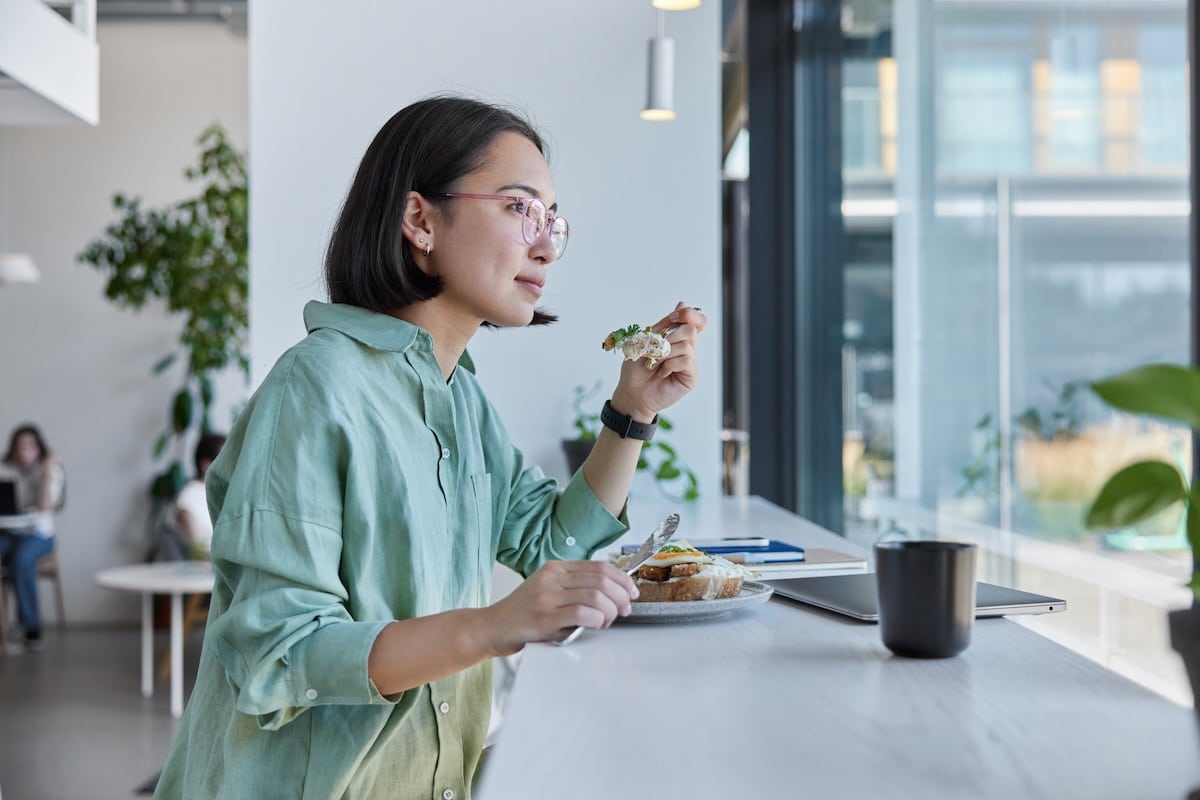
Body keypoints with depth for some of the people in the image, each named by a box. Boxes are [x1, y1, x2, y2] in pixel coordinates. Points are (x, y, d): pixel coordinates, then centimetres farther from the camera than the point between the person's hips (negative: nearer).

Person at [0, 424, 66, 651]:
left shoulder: (51, 470, 2)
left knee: (21, 559, -35)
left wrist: (48, 472, -15)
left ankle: (31, 625, -23)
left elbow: (45, 506, -12)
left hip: (38, 533, -2)